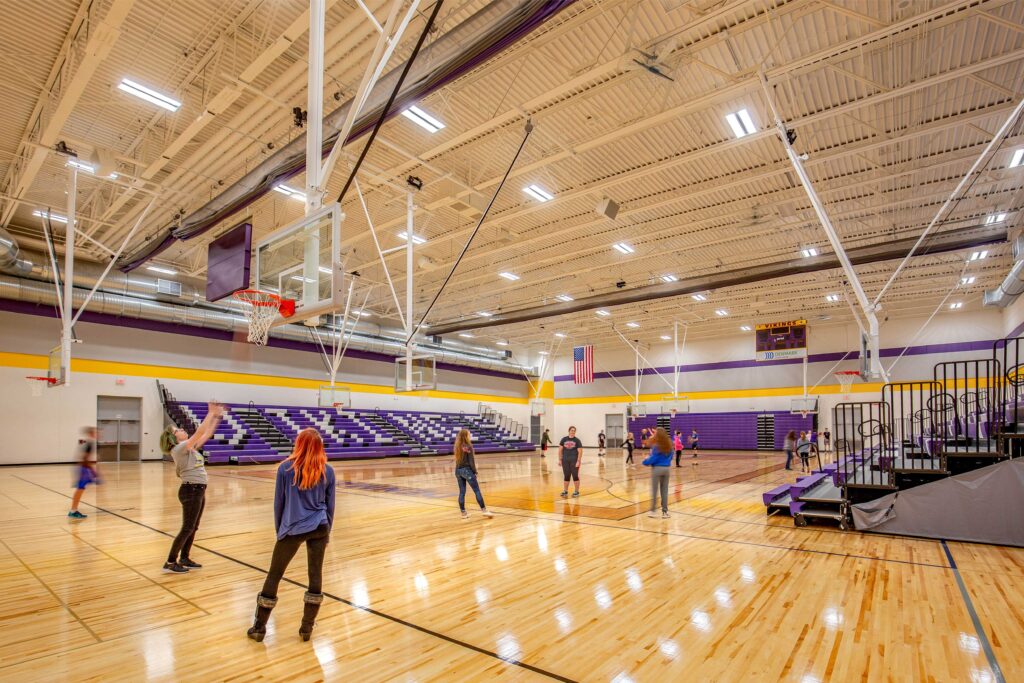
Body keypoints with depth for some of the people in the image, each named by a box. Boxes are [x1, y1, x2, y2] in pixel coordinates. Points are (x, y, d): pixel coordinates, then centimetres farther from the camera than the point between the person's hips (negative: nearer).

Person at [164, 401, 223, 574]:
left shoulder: (190, 448, 12)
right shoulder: (180, 448, -13)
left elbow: (206, 435, 13)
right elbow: (199, 432, -22)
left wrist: (217, 417, 6)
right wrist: (211, 413, -18)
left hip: (198, 491, 9)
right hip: (190, 491, -9)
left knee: (193, 528, 15)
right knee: (187, 529, -3)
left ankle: (184, 559, 26)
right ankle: (170, 563, 8)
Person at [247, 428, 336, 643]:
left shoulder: (285, 468, -5)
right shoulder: (327, 471, 0)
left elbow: (278, 503, 2)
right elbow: (330, 506, 6)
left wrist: (279, 530, 15)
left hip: (293, 529, -1)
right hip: (319, 528, 1)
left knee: (274, 575, 14)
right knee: (316, 575, 10)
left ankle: (259, 628, 23)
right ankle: (307, 629, 18)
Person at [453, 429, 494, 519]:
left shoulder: (457, 446, 7)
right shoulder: (468, 446, -11)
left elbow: (458, 459, 8)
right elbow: (471, 461, -12)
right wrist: (474, 471, -4)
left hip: (458, 470, 6)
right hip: (467, 470, -6)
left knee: (462, 492, 9)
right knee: (477, 491, 0)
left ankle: (463, 513, 12)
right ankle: (484, 510, 2)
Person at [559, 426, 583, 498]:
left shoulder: (577, 440, 0)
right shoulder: (564, 439, 6)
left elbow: (580, 451, -4)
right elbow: (560, 449, 8)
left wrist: (578, 461, -12)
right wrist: (560, 459, 2)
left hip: (574, 461, -2)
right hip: (565, 461, 2)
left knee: (575, 476, 2)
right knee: (566, 476, 8)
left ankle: (577, 492, 12)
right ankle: (565, 491, 19)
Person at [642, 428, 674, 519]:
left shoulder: (656, 446, -16)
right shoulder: (669, 445, 2)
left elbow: (652, 459, -16)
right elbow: (670, 457, 10)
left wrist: (646, 461, 2)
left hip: (657, 469, -5)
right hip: (666, 468, 5)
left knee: (654, 490, 6)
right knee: (665, 490, 11)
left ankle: (653, 511, 12)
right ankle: (665, 512, 14)